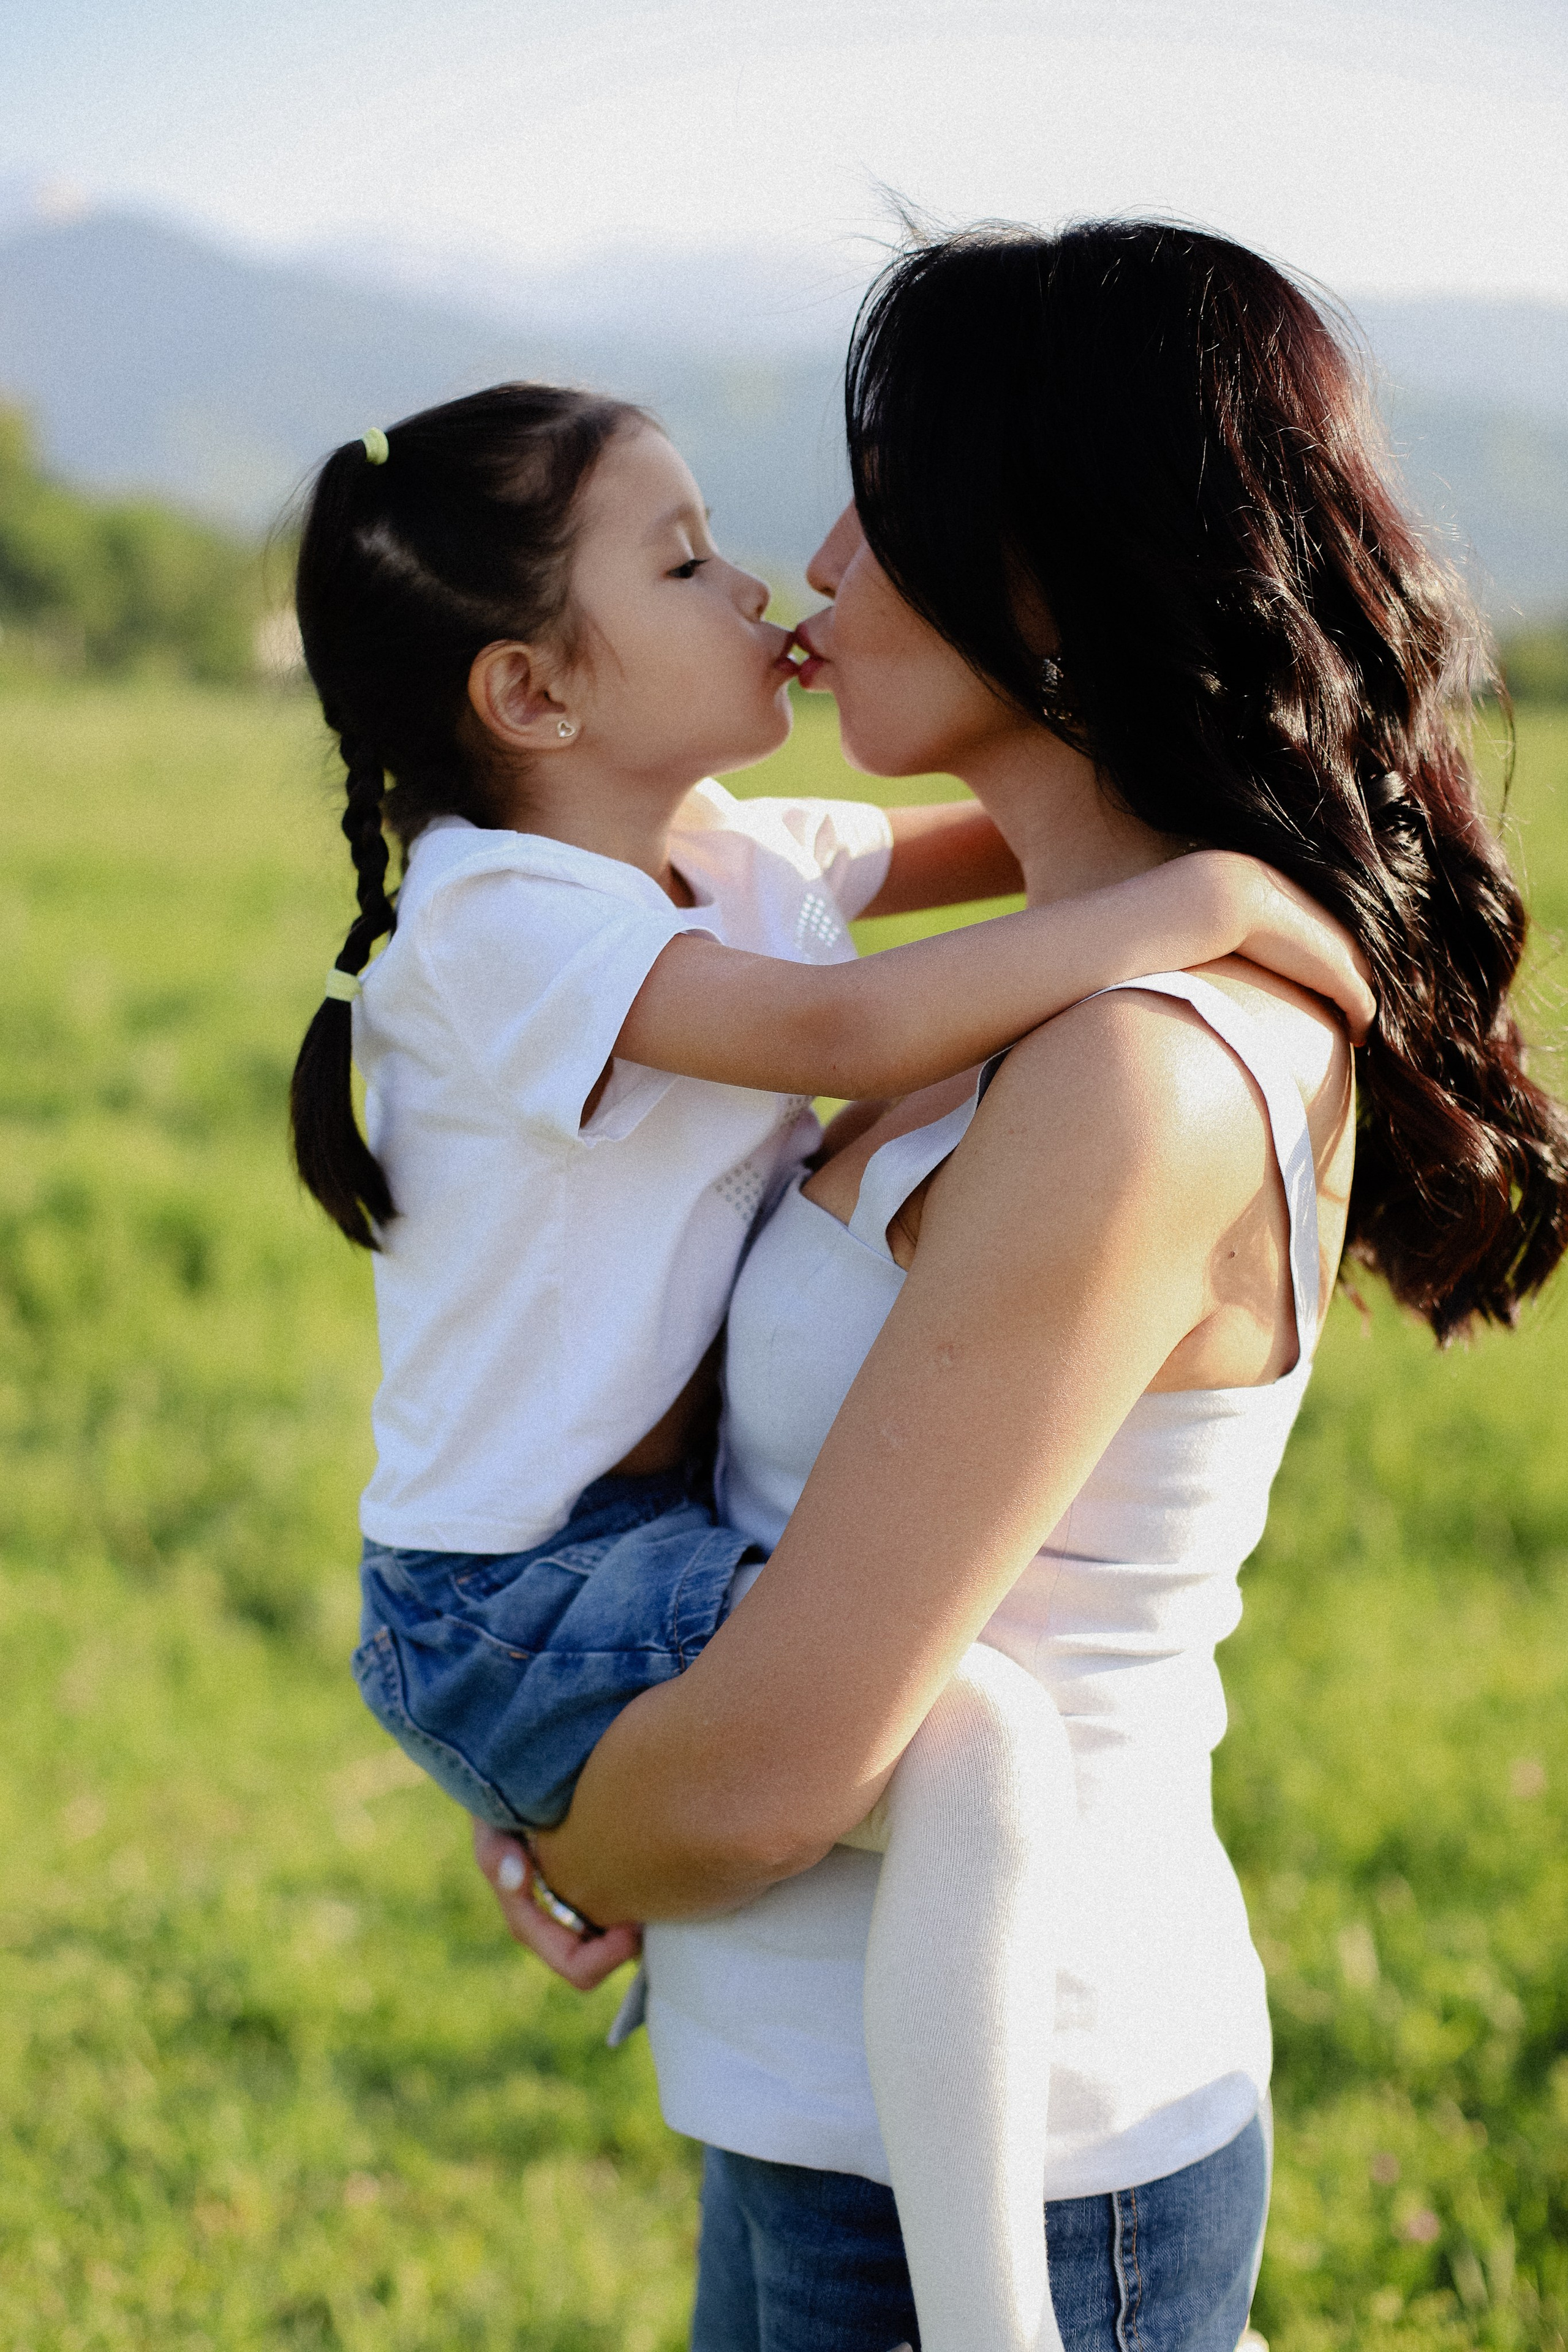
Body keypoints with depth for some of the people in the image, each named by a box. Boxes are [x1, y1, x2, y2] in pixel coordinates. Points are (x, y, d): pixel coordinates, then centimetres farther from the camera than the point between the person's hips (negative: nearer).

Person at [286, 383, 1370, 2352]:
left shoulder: (742, 856, 7)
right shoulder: (503, 916, -19)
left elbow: (1004, 837, 20)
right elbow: (848, 1031, -32)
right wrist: (1197, 900, -27)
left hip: (660, 1527, 10)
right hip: (511, 1616, -10)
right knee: (988, 1739, -32)